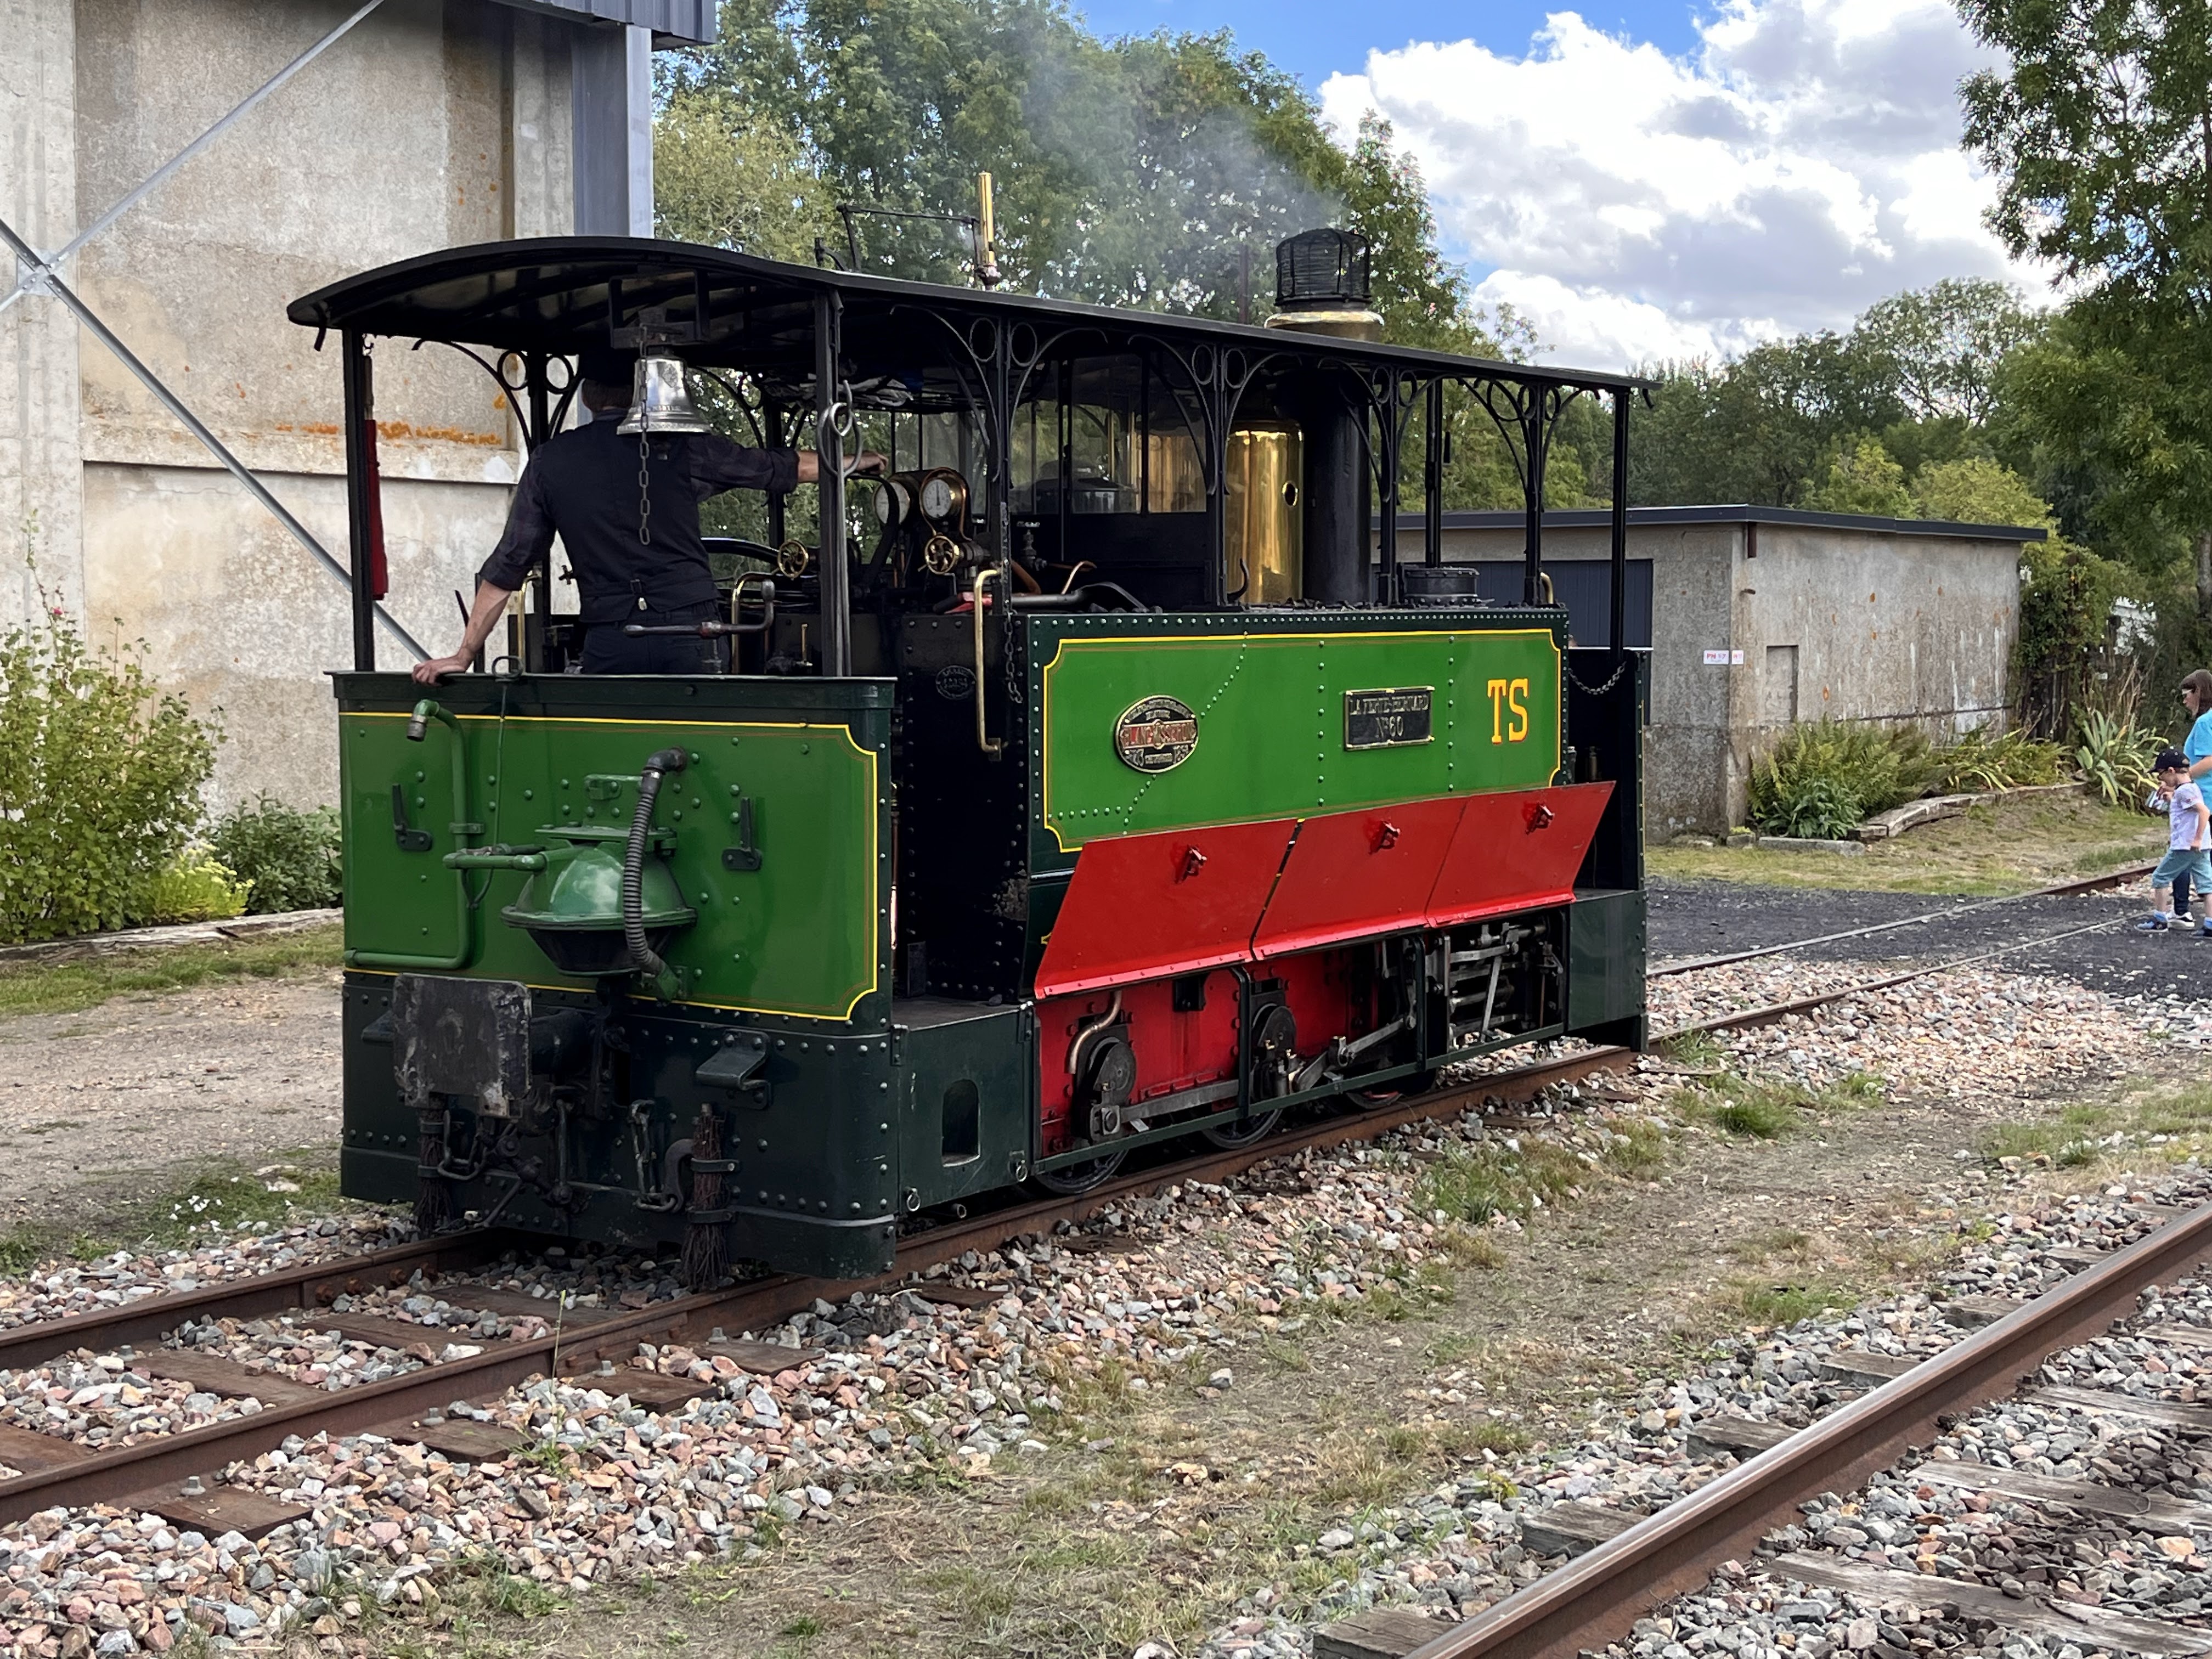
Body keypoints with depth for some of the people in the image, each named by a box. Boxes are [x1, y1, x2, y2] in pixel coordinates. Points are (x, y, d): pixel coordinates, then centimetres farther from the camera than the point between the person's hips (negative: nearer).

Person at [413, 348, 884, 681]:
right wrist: (852, 462, 34)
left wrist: (465, 654, 14)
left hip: (608, 644, 1)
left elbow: (506, 568, 9)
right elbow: (780, 467, 16)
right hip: (690, 629, -1)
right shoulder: (678, 445, 5)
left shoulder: (551, 461, 9)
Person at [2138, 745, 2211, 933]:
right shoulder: (2192, 788, 15)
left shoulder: (2184, 791, -15)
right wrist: (2170, 797, 20)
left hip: (2184, 847, -9)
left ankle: (2160, 921, 9)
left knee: (2160, 878, 4)